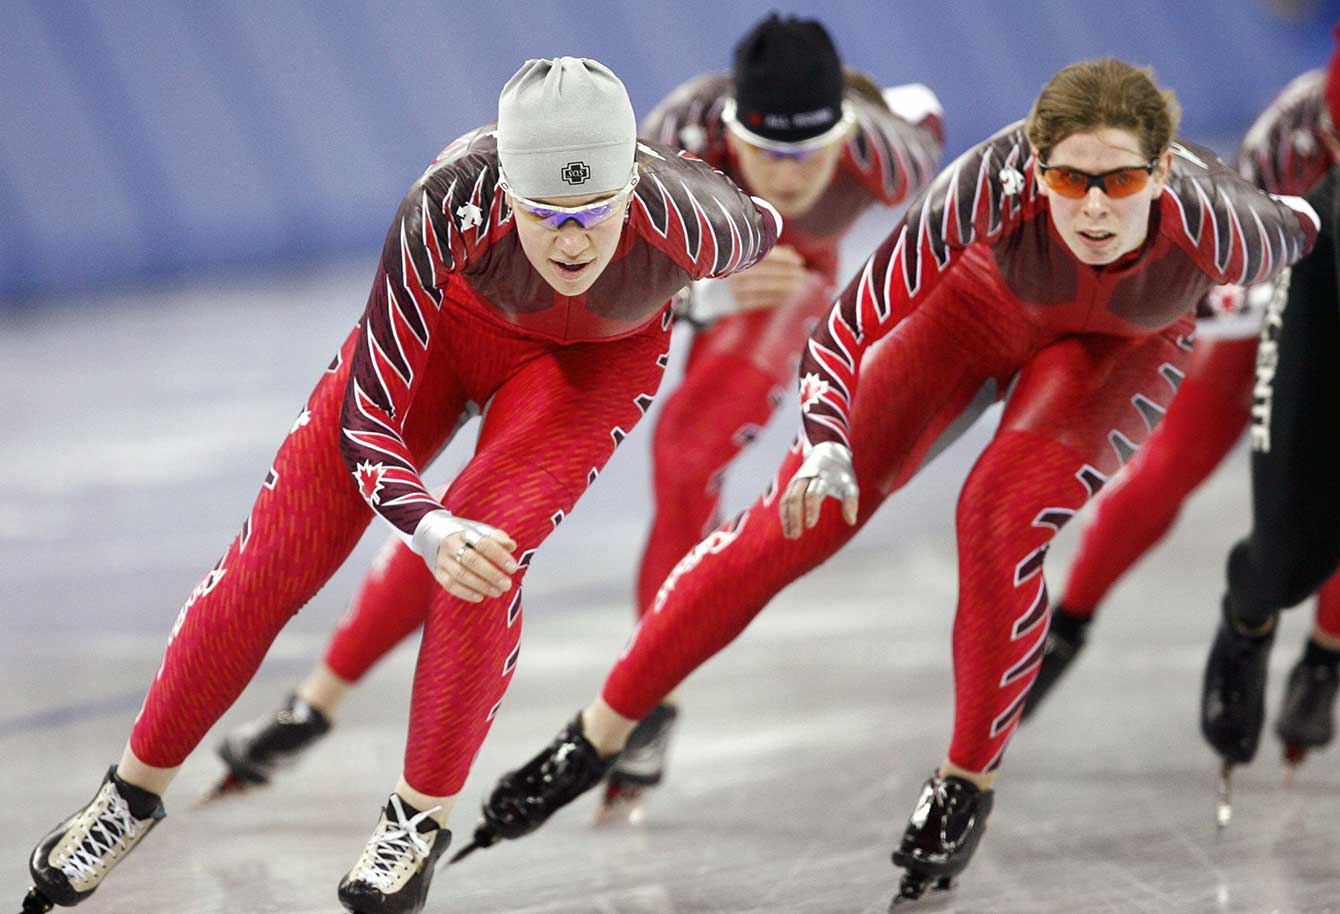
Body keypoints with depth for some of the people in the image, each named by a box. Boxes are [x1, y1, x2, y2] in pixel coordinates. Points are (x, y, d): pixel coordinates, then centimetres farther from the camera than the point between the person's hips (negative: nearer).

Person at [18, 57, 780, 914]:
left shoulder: (688, 223, -40)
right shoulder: (451, 208, -40)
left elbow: (765, 226, -12)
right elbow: (365, 420, -34)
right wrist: (431, 532, -55)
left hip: (599, 356, 0)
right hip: (452, 313, 0)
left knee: (489, 541, -25)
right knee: (276, 553, -3)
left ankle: (425, 814, -3)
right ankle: (137, 786, 17)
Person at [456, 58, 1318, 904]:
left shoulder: (1215, 228, -40)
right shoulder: (994, 188, -41)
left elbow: (1299, 227, -14)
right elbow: (844, 332, -34)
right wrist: (826, 447, -52)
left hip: (1127, 347, 0)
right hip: (988, 288, 0)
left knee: (1003, 521, -25)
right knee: (808, 512, -6)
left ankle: (971, 782, 0)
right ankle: (594, 741, 7)